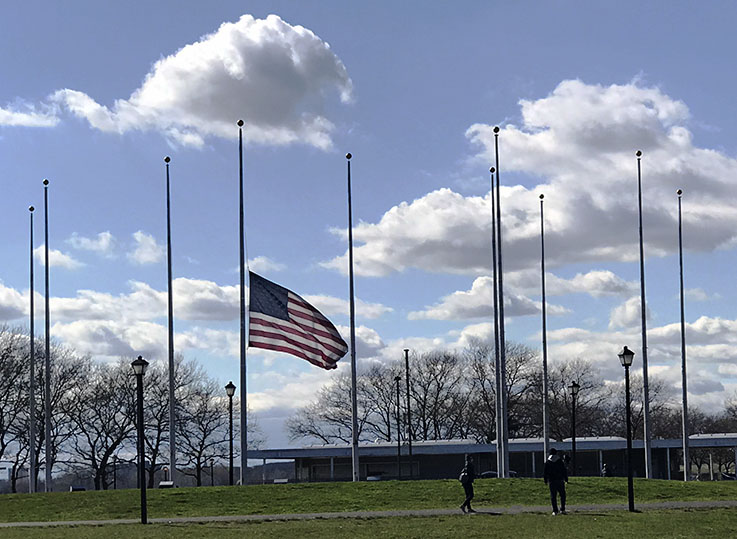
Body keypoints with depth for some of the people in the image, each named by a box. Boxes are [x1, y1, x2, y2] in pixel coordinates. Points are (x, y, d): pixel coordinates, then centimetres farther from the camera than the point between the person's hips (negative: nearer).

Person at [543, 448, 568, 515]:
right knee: (562, 495, 9)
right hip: (560, 480, -1)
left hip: (551, 482, 1)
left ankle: (555, 511, -1)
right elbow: (564, 470, -1)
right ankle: (562, 509, 1)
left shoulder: (547, 462, 3)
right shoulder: (560, 461, -1)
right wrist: (566, 479, 5)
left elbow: (545, 472, 5)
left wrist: (545, 480, 13)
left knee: (553, 496, 3)